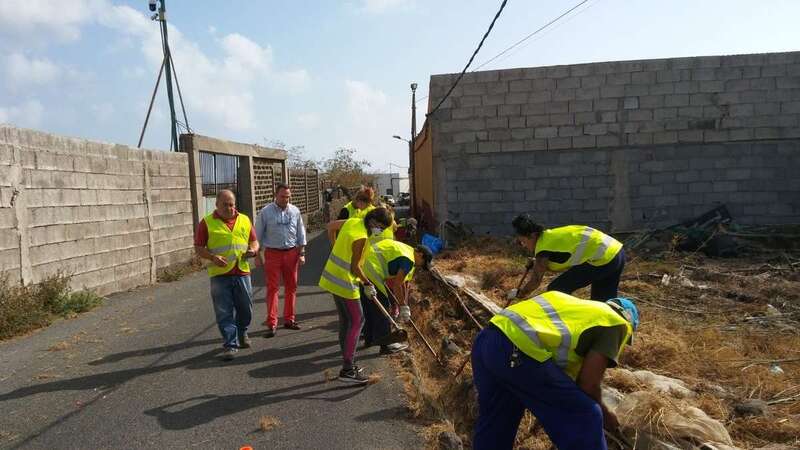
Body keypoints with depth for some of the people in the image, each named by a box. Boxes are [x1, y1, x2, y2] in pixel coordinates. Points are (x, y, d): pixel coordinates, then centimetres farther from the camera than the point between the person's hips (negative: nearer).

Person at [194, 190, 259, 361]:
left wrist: (253, 250, -6)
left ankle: (242, 333, 39)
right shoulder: (207, 222, 0)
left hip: (242, 272, 3)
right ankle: (230, 344, 8)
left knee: (245, 308, 13)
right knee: (224, 312, -1)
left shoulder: (244, 220, 10)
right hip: (219, 275, -3)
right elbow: (198, 248, 0)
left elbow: (254, 241, 17)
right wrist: (213, 257, -17)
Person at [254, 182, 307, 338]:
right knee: (272, 288, -4)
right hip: (272, 253, -3)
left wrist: (302, 253, 5)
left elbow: (301, 233, 9)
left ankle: (289, 319, 22)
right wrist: (257, 255, -1)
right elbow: (258, 235, 1)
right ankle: (271, 324, -1)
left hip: (291, 253, 3)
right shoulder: (265, 212, -4)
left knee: (291, 287, 10)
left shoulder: (295, 211, 4)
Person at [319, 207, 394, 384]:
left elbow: (330, 225, 21)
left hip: (333, 277, 10)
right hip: (344, 282, -10)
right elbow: (355, 267, -21)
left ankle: (348, 363, 25)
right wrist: (368, 284, -9)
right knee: (356, 321, -3)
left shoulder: (352, 221, 3)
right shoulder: (361, 237, -24)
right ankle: (347, 370, -1)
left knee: (346, 321, 15)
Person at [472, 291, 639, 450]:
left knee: (493, 422, 27)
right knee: (585, 418, 8)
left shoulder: (575, 305, 34)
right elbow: (588, 383, 3)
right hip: (518, 351, -9)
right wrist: (604, 414, 22)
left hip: (485, 339, 9)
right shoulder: (615, 324, 12)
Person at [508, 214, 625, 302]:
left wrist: (518, 294, 11)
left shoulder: (543, 247, -11)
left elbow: (535, 282, -5)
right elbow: (560, 262, 29)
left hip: (603, 259, -9)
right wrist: (538, 264, 17)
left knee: (556, 291, -3)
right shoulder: (551, 235, 14)